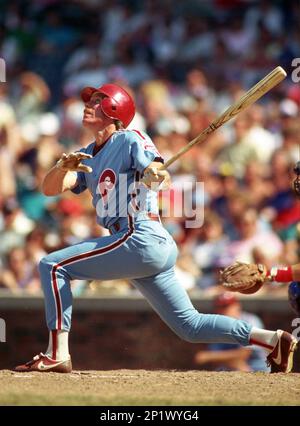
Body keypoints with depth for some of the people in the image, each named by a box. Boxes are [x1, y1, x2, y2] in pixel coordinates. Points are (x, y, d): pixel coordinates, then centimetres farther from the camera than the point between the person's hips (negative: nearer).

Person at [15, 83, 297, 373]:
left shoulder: (130, 140, 0)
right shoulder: (87, 157, 21)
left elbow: (156, 169, -16)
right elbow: (50, 188, 9)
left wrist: (154, 173, -41)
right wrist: (63, 166, -12)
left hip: (141, 238, -9)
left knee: (53, 266, -10)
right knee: (190, 326, 7)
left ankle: (57, 355, -15)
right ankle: (273, 339, 6)